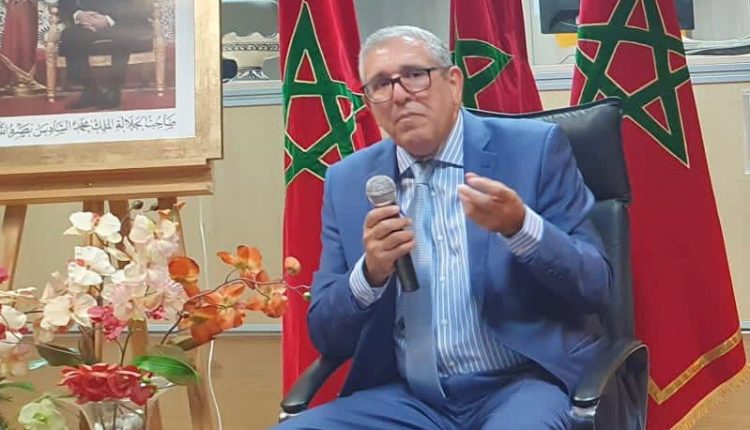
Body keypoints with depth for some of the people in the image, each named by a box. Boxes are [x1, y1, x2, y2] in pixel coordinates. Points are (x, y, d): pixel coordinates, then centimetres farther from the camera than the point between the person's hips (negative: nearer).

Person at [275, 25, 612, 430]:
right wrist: (370, 272, -14)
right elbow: (326, 335, 6)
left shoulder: (532, 149, -1)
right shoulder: (348, 181, 7)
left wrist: (520, 226, -20)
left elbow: (595, 287, -2)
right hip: (408, 397, 3)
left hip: (524, 383, -3)